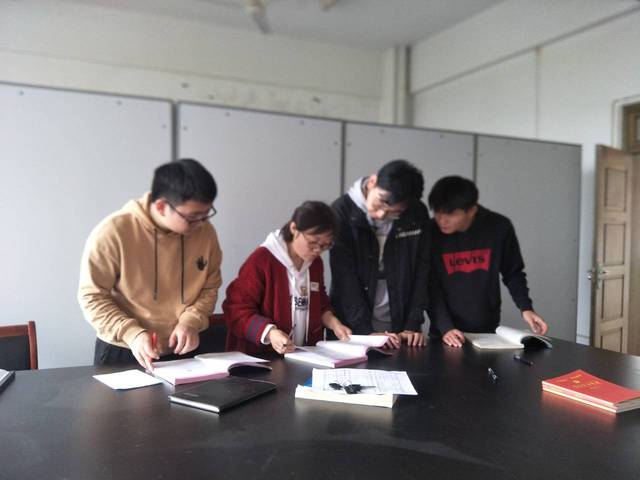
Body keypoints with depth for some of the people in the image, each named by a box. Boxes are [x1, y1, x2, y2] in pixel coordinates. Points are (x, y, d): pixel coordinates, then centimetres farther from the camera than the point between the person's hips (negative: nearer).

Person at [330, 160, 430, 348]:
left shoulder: (418, 214, -5)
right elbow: (345, 280, -15)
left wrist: (413, 325, -7)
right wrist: (366, 331, -19)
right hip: (352, 325, -2)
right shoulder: (342, 211, -13)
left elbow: (420, 272, 0)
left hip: (400, 324, 2)